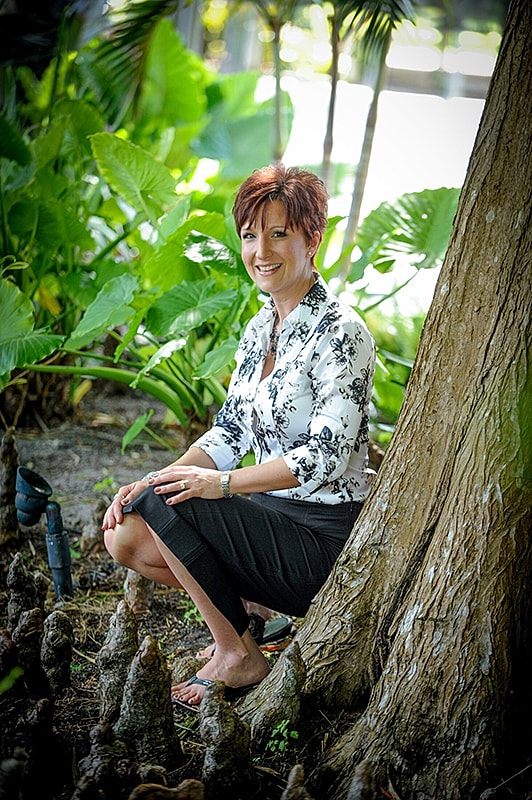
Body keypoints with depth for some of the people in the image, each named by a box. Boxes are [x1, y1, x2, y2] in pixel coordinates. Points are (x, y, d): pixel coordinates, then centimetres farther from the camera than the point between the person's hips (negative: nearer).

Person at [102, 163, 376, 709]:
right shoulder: (260, 328, 9)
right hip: (274, 512, 8)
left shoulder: (340, 332, -17)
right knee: (125, 540, -4)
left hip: (325, 535, -8)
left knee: (164, 503, -21)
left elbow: (325, 456, -22)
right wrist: (154, 480, -5)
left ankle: (239, 656, -7)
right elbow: (229, 433, 9)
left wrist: (220, 482, -25)